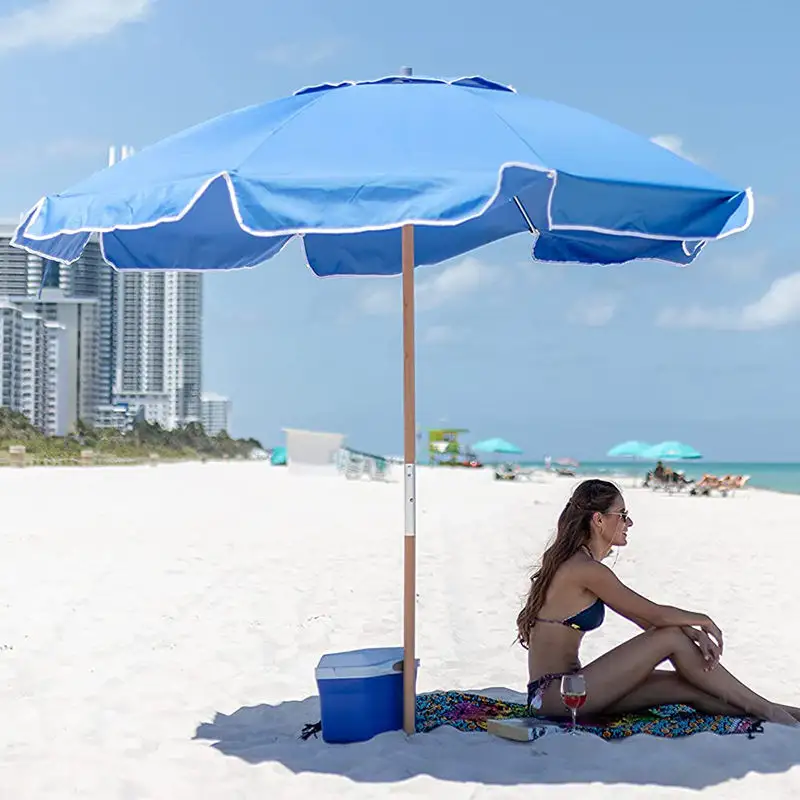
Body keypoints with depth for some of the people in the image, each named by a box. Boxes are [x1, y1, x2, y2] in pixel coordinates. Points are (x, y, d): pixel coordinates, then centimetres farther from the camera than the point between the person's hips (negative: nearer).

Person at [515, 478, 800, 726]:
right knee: (672, 638, -10)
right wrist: (703, 621, 4)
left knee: (688, 687, 1)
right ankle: (764, 709, -1)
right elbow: (655, 614, -14)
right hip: (555, 692, -9)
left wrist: (694, 632, -4)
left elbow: (644, 617, 10)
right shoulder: (586, 570, -17)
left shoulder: (575, 564, 13)